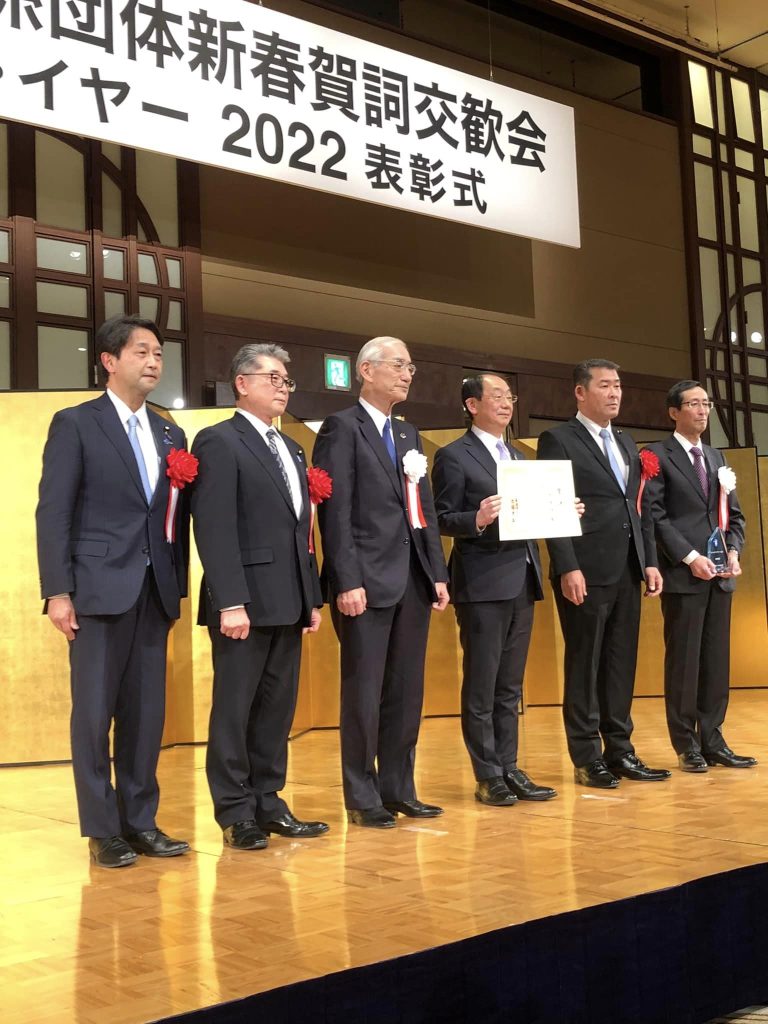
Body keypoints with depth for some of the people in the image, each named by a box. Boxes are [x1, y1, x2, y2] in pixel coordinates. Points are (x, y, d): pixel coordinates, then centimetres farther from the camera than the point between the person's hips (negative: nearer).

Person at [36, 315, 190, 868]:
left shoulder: (171, 435, 15)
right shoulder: (75, 423, 0)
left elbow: (177, 517, 13)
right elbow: (54, 513, -6)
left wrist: (179, 586, 7)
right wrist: (58, 591, -12)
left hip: (155, 591, 5)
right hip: (99, 589, -5)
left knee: (147, 712, 8)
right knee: (94, 712, 1)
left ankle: (141, 821, 18)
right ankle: (103, 830, 11)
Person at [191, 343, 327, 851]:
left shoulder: (292, 450, 20)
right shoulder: (219, 441, -5)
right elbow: (214, 527, -14)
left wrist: (313, 596, 14)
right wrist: (230, 601, -21)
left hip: (288, 601, 8)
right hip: (245, 600, -8)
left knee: (278, 708, 11)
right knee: (235, 709, 2)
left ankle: (268, 802, 19)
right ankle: (237, 813, 11)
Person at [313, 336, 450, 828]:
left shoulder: (408, 434, 19)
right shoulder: (342, 428, -5)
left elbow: (425, 508, 17)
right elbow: (335, 512, -12)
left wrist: (438, 573, 10)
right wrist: (348, 581, -17)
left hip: (414, 579, 7)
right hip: (368, 581, -7)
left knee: (407, 692, 11)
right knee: (364, 692, 1)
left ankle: (399, 789, 21)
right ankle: (363, 798, 11)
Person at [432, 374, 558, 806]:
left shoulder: (518, 457, 19)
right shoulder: (454, 457, -3)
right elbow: (444, 521, -8)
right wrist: (477, 520, -26)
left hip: (522, 580, 7)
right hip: (482, 584, -7)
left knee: (510, 686, 11)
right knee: (481, 686, 1)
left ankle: (509, 769, 18)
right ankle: (488, 776, 9)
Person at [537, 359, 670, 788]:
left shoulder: (627, 443, 18)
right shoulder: (558, 440, -3)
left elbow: (642, 508, 18)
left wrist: (651, 561, 9)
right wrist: (568, 568, -17)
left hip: (627, 572, 7)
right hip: (586, 573, -7)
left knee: (622, 664, 10)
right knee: (585, 666, 2)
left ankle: (620, 751, 19)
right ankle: (587, 758, 10)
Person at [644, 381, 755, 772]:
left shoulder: (716, 457, 19)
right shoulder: (657, 456, -2)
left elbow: (734, 514, 18)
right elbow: (654, 516, -9)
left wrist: (733, 551, 0)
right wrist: (691, 558, -15)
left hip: (720, 575, 6)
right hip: (683, 573, -6)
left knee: (717, 659, 6)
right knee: (683, 659, -1)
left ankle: (712, 741, 12)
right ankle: (687, 744, 7)